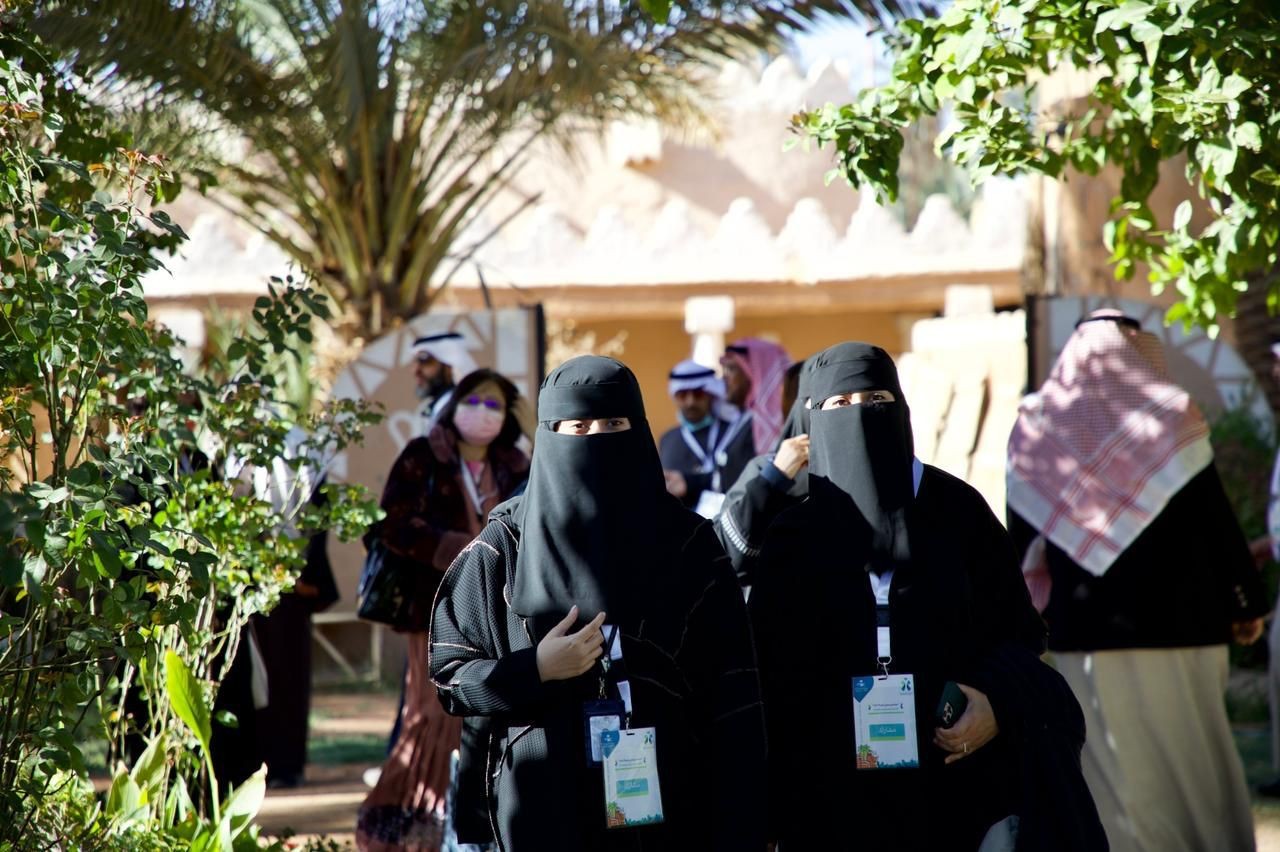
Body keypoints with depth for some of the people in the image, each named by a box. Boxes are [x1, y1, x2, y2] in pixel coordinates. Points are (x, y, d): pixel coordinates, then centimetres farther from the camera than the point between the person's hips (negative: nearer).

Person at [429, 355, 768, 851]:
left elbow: (733, 701, 0)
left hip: (666, 803, 1)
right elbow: (448, 670, 3)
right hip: (547, 805, -1)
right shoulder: (507, 544, 0)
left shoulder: (689, 545, 2)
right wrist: (536, 670, -14)